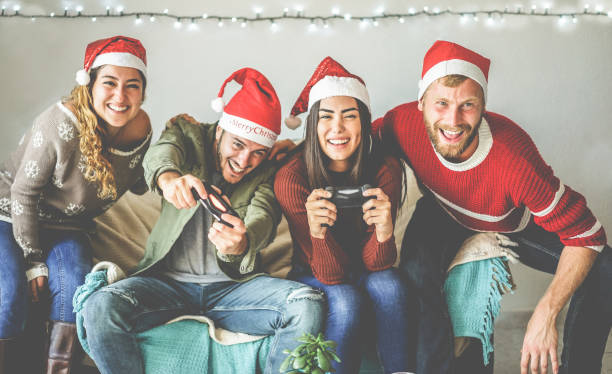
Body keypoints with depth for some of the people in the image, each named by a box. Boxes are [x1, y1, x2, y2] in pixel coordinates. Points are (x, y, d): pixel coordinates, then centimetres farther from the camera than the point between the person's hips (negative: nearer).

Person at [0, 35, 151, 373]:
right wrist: (33, 260, -16)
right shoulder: (62, 124, -28)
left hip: (65, 225, 4)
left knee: (74, 281, -22)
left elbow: (135, 182, 8)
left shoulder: (140, 129, -11)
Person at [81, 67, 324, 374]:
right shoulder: (188, 134, 3)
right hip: (169, 280, 0)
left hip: (234, 286, 0)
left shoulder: (269, 172, 2)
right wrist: (168, 177, -48)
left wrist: (242, 243, -44)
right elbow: (161, 153, -21)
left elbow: (262, 218, -18)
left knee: (308, 303, -26)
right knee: (100, 308, -28)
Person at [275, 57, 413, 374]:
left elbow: (373, 263, -18)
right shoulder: (291, 178, -25)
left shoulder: (385, 169, -19)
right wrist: (318, 232, -45)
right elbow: (330, 274, -24)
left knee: (388, 286, -28)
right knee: (346, 302, -31)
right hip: (314, 275, -2)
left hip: (363, 270, 2)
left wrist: (384, 231, -41)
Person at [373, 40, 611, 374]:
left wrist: (546, 315, -43)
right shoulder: (405, 122, -33)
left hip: (513, 224, 0)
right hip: (444, 217, 1)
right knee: (415, 269, -32)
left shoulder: (513, 157, -40)